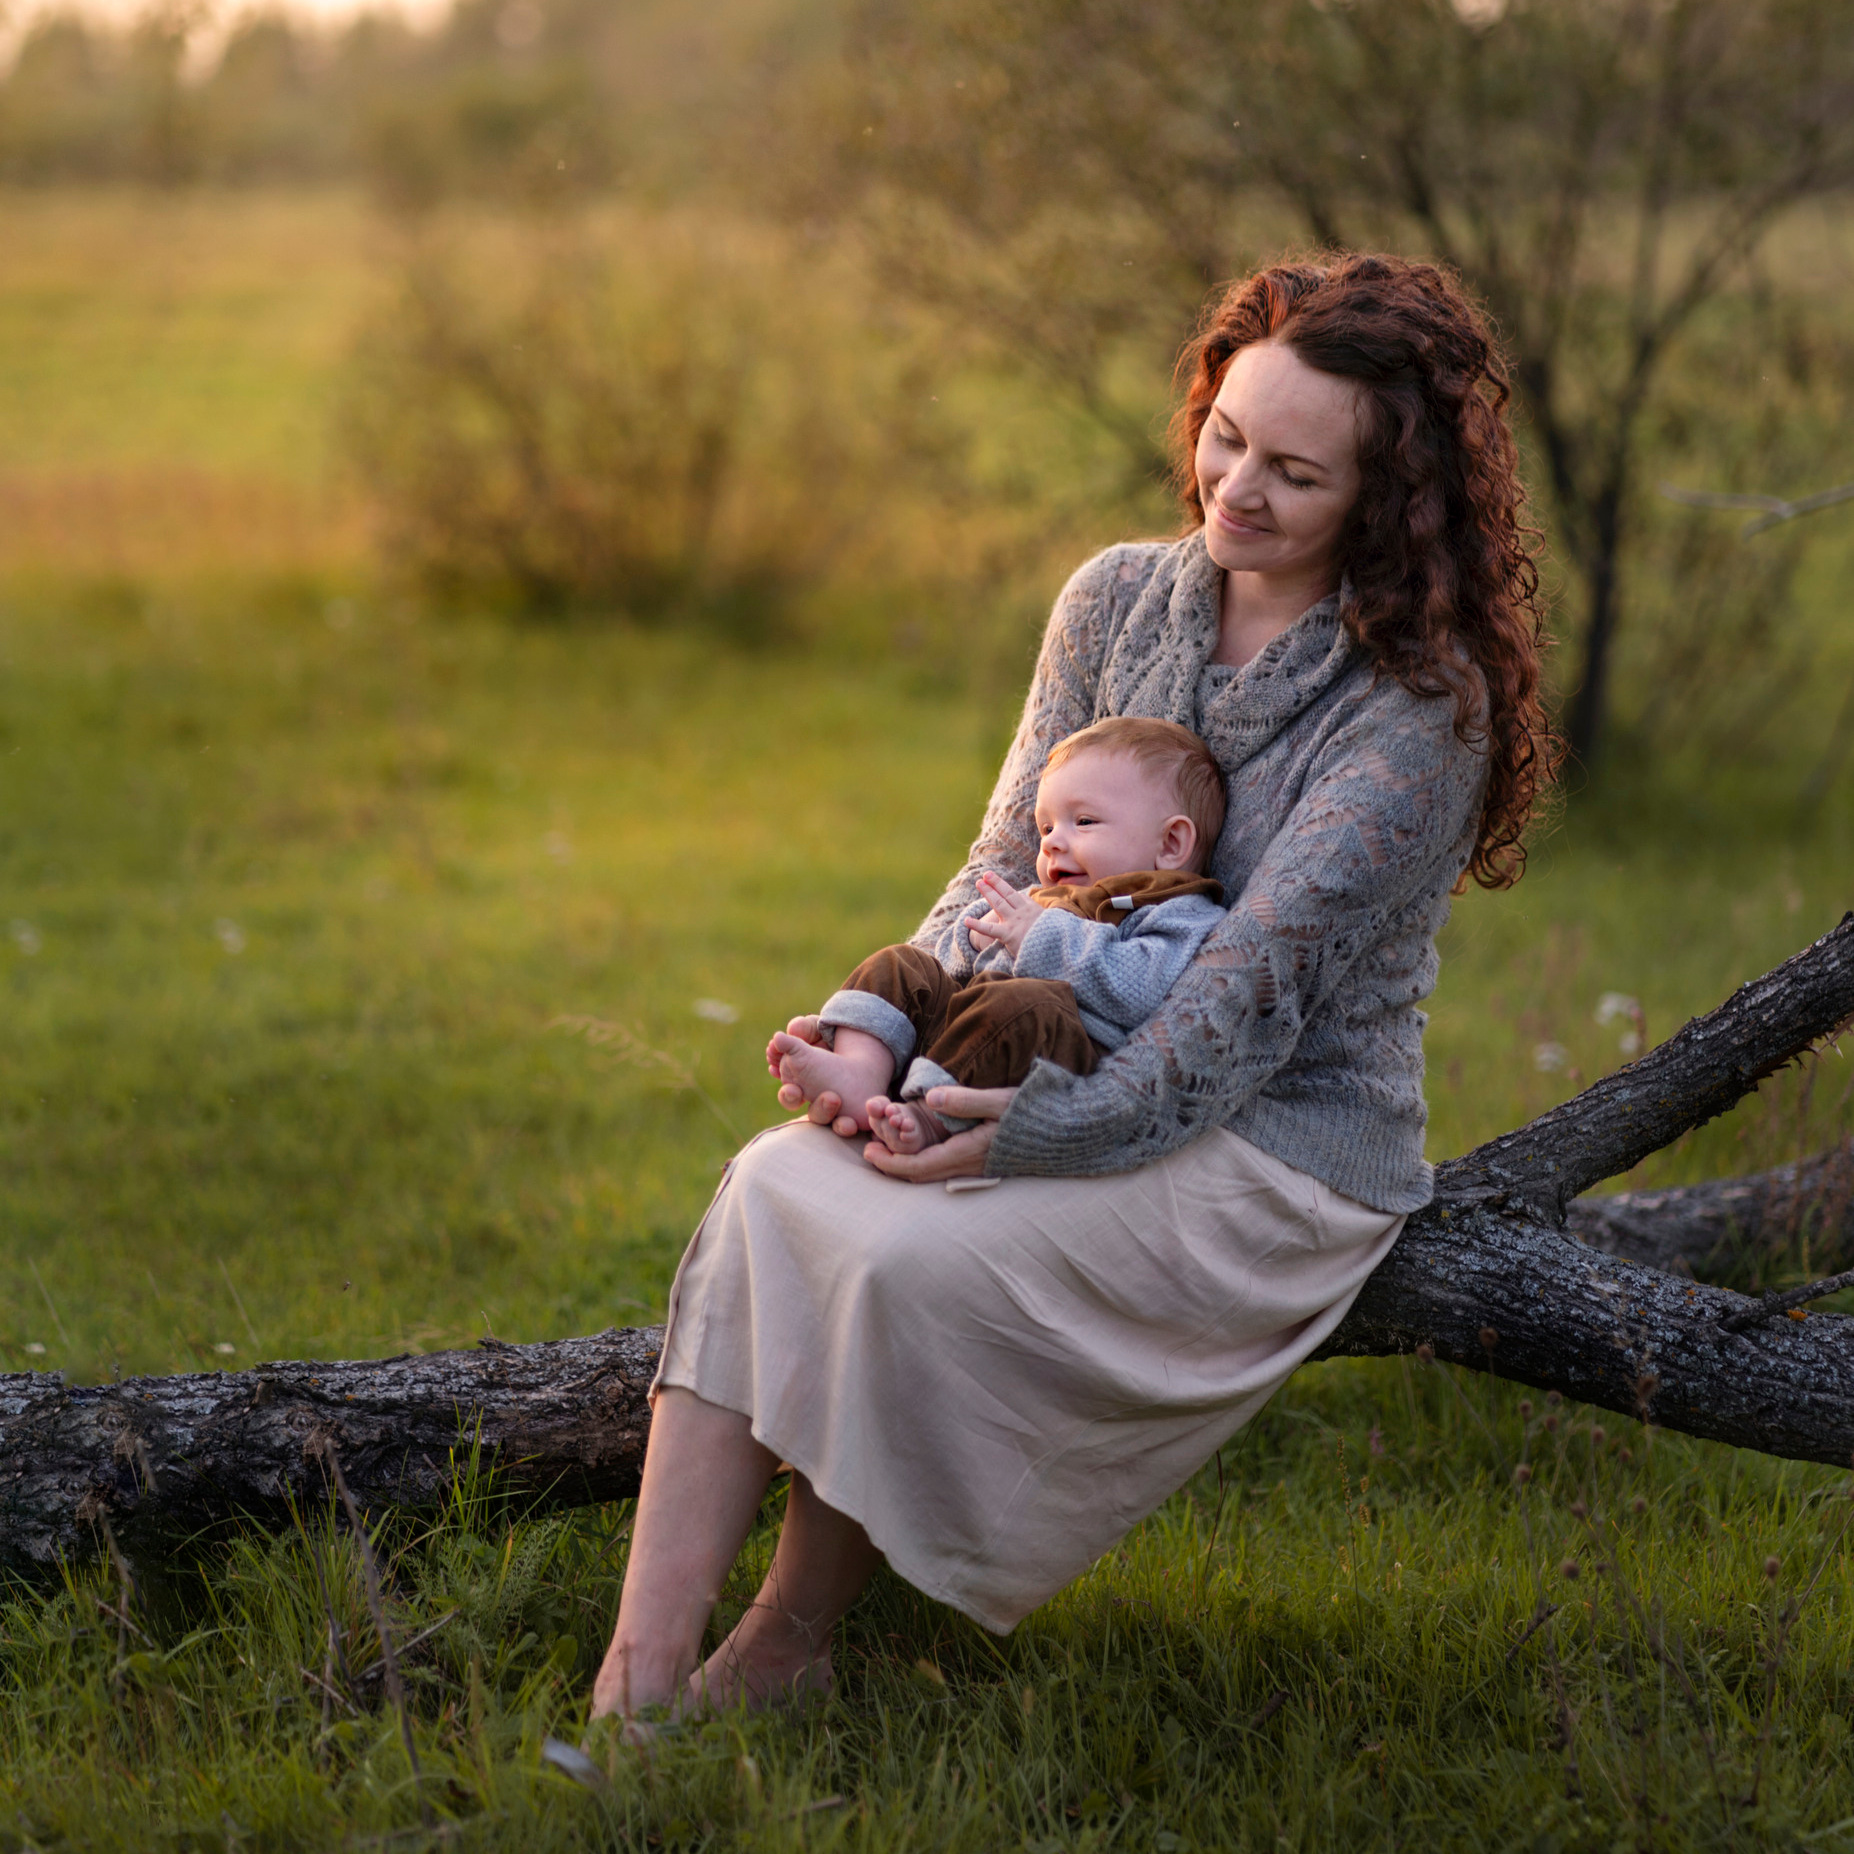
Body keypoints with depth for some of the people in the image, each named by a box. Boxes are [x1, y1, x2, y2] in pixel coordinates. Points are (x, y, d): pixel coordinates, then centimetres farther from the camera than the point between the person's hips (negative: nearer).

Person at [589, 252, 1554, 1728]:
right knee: (772, 1186, -21)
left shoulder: (1419, 702, -14)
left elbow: (1262, 979, -20)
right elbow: (1009, 863, 6)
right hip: (1081, 1083, 6)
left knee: (903, 1257, -28)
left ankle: (784, 1655, -5)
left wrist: (1052, 1130, -27)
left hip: (1285, 1152, -6)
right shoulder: (1120, 602, 6)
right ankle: (636, 1686, -27)